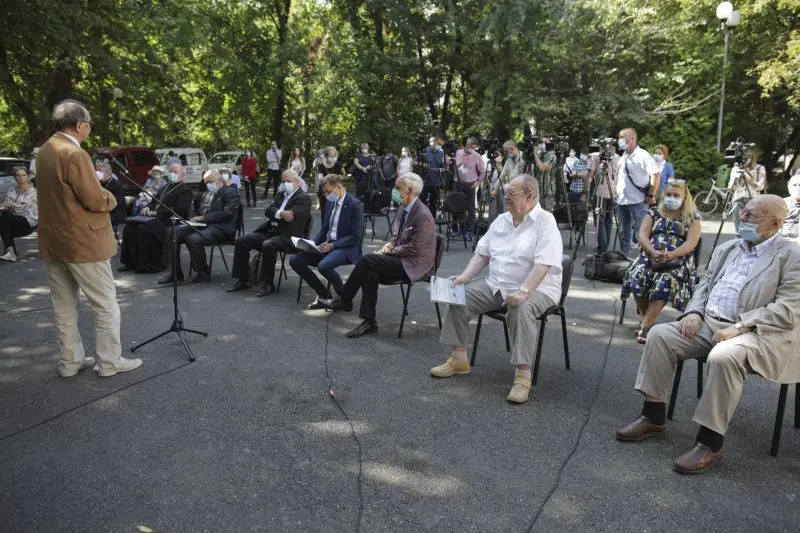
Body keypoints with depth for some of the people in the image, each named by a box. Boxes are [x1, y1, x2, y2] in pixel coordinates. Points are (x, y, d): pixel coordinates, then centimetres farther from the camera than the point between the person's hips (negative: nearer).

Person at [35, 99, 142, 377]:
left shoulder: (44, 152, 10)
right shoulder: (74, 154, -19)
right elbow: (95, 200, -21)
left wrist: (98, 191, 12)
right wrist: (111, 197, 0)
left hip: (52, 241, 9)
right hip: (82, 241, -9)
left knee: (64, 305, 14)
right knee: (106, 304, 3)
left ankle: (69, 361, 22)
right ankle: (110, 362, 9)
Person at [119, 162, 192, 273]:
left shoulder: (185, 190, 2)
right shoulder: (164, 188, 28)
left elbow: (179, 210, -12)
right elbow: (154, 201, 33)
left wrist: (157, 212, -16)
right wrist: (148, 207, 7)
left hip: (169, 220, -8)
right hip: (156, 218, 8)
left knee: (147, 228, -33)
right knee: (130, 226, -14)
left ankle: (152, 264, -22)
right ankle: (130, 261, -9)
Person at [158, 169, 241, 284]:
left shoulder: (231, 192, -1)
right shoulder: (209, 194, 24)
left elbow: (227, 213, -15)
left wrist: (203, 217, -17)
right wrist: (195, 218, 1)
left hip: (221, 228, -8)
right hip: (204, 225, 9)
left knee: (193, 239, -33)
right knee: (172, 232, -7)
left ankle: (203, 273, -12)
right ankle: (175, 272, -3)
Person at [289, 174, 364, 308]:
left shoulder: (355, 204, -11)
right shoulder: (330, 202, 13)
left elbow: (356, 237, -16)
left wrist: (333, 245, -22)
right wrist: (313, 244, -1)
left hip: (347, 249, -8)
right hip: (327, 245, 8)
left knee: (323, 265, -36)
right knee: (294, 260, -7)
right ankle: (323, 294, 3)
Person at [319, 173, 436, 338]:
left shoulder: (422, 215, -18)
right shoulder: (406, 209, 11)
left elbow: (414, 249, -21)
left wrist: (388, 252, -14)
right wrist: (390, 245, 2)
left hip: (414, 265, -9)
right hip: (403, 259, 9)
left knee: (367, 261, -20)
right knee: (370, 273, -14)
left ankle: (343, 300, -8)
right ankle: (369, 322, -9)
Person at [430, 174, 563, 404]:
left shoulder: (545, 222, -11)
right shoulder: (501, 220, 11)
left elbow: (543, 264, -22)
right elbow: (482, 253, 12)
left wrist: (523, 292, -33)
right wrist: (464, 277, -4)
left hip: (536, 288, -7)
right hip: (495, 285, 7)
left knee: (521, 310, -38)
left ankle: (523, 375, -30)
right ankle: (459, 360, 1)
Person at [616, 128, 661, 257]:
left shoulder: (643, 155, -11)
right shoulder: (623, 157, 13)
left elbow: (655, 174, -17)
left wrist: (651, 195, -18)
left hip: (638, 202, -8)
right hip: (622, 201, 8)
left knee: (641, 232, -6)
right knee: (624, 233, 14)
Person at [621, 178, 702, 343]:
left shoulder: (692, 218, 12)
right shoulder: (653, 213, 18)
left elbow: (692, 242, -3)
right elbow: (643, 235, 4)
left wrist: (670, 254, -22)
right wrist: (653, 252, -18)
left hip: (678, 260, -2)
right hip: (650, 256, 2)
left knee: (665, 282, -35)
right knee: (637, 277, -31)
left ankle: (645, 326, -34)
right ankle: (647, 320, -15)